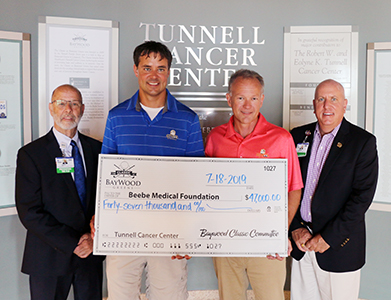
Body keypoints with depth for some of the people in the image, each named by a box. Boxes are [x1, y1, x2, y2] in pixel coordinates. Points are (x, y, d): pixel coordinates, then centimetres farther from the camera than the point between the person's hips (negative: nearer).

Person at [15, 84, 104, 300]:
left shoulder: (96, 149, 4)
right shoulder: (30, 154, -6)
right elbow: (29, 212, -11)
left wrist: (94, 236, -9)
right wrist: (71, 244, -14)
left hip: (91, 252, 3)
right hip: (50, 257, -3)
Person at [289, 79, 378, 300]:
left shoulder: (363, 142, -6)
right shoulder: (298, 136, 5)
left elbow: (363, 195, -12)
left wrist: (329, 237, -14)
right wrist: (296, 228, -4)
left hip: (339, 245, -3)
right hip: (302, 241, 3)